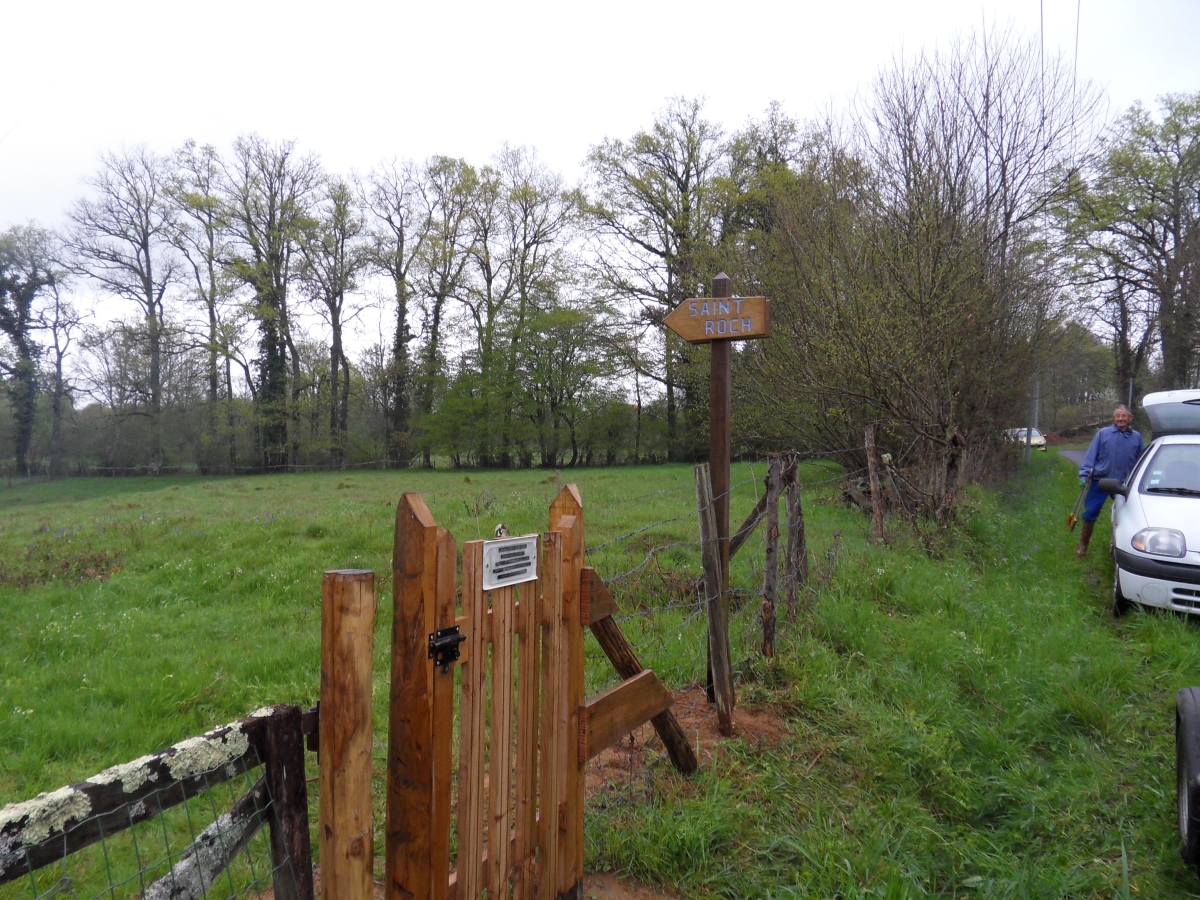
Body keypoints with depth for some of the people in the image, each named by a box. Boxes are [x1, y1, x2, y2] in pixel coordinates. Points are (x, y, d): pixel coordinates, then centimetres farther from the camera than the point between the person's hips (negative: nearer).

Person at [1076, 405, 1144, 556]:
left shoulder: (1137, 437, 4)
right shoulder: (1103, 433, -3)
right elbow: (1091, 455, -3)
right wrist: (1084, 475, -10)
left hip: (1123, 484, 2)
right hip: (1099, 481, -2)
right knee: (1090, 514, 1)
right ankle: (1083, 545, 13)